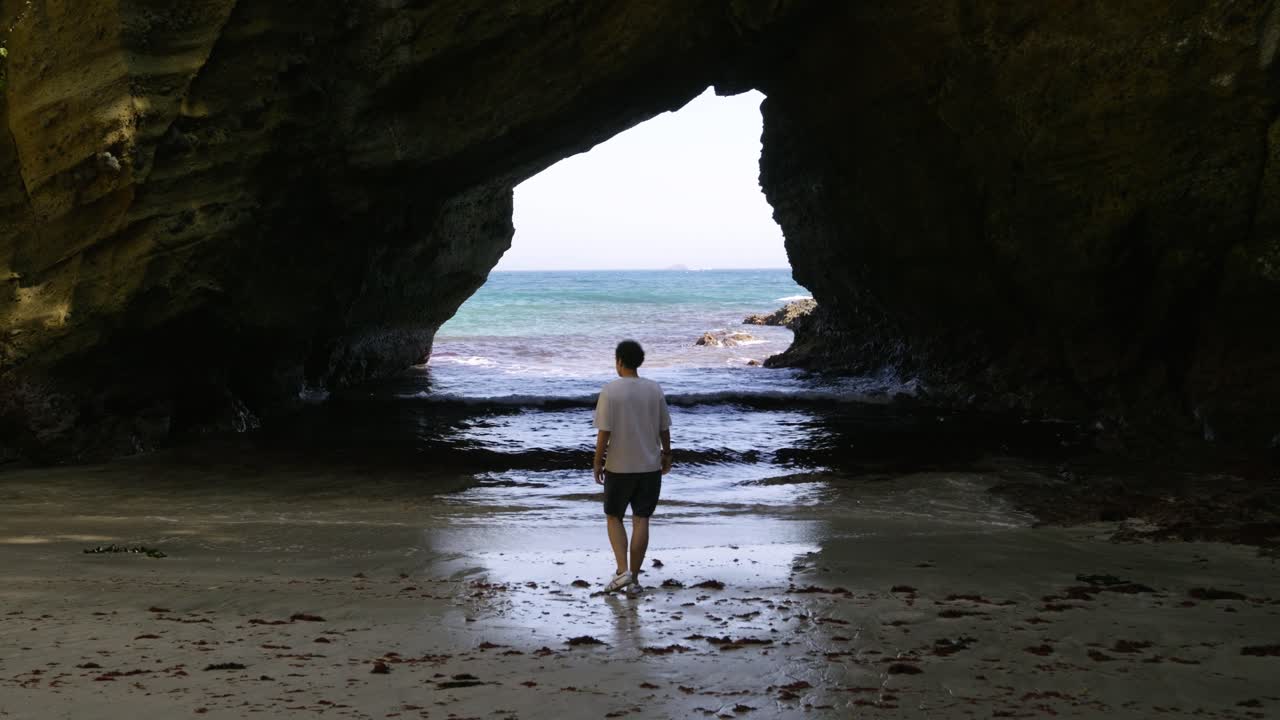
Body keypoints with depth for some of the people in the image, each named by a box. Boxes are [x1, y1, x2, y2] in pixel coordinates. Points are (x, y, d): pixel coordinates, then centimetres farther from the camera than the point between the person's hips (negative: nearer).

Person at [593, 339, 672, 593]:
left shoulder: (610, 391, -12)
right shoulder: (655, 389, -1)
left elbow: (603, 432, -13)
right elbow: (664, 428, 4)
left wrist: (598, 462, -2)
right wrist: (667, 455, 19)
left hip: (619, 467, -3)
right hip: (650, 466, 3)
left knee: (614, 517, 13)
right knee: (641, 520, 7)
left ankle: (622, 571, -1)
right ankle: (634, 578, 9)